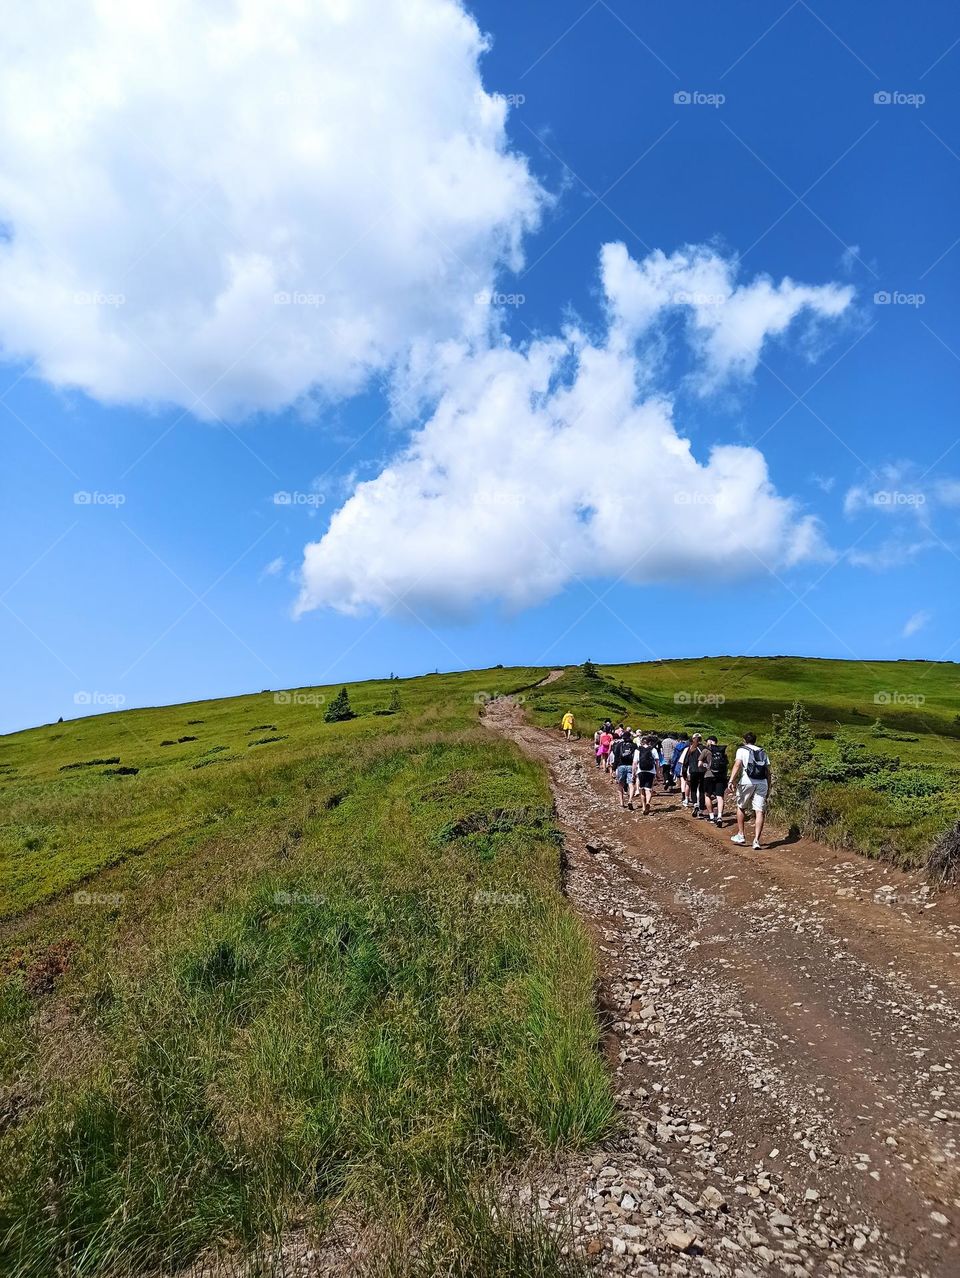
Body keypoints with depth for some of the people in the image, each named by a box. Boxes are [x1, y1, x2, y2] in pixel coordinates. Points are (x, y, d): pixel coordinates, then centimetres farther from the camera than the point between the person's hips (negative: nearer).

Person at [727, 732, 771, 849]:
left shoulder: (742, 750, 8)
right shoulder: (763, 752, 21)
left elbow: (737, 765, -9)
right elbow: (768, 772, 16)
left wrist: (731, 780, -17)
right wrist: (768, 788, 20)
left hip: (747, 782, -3)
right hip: (762, 783, 3)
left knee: (741, 807, 15)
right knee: (759, 812, 1)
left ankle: (740, 835, 17)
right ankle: (756, 840, -6)